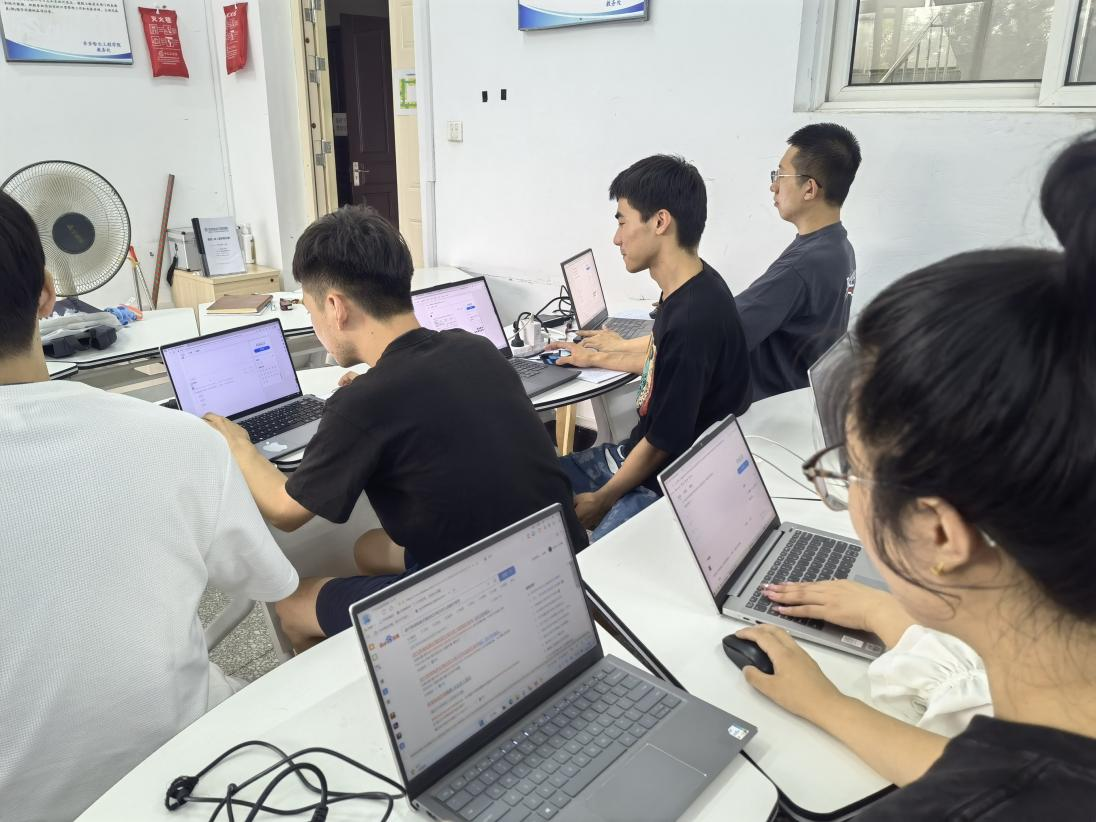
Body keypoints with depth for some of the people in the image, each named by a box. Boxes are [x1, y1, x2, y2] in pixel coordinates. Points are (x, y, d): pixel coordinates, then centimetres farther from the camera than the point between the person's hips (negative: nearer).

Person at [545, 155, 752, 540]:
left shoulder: (694, 318, -29)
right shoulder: (686, 288, 0)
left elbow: (661, 444, -21)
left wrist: (600, 501, -8)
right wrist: (595, 359, 33)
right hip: (634, 454, 9)